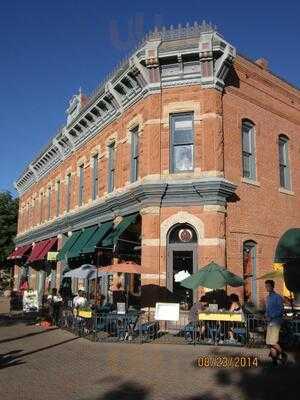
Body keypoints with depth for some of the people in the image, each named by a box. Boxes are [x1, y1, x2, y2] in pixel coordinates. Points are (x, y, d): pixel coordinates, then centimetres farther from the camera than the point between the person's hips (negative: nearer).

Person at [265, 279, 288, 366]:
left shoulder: (277, 297, -9)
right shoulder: (268, 297, 14)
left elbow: (281, 310, -13)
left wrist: (271, 317, -17)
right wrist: (266, 316, 4)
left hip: (275, 321, -7)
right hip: (269, 322, 7)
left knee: (273, 342, -10)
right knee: (269, 342, 5)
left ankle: (283, 355, 12)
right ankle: (274, 360, 12)